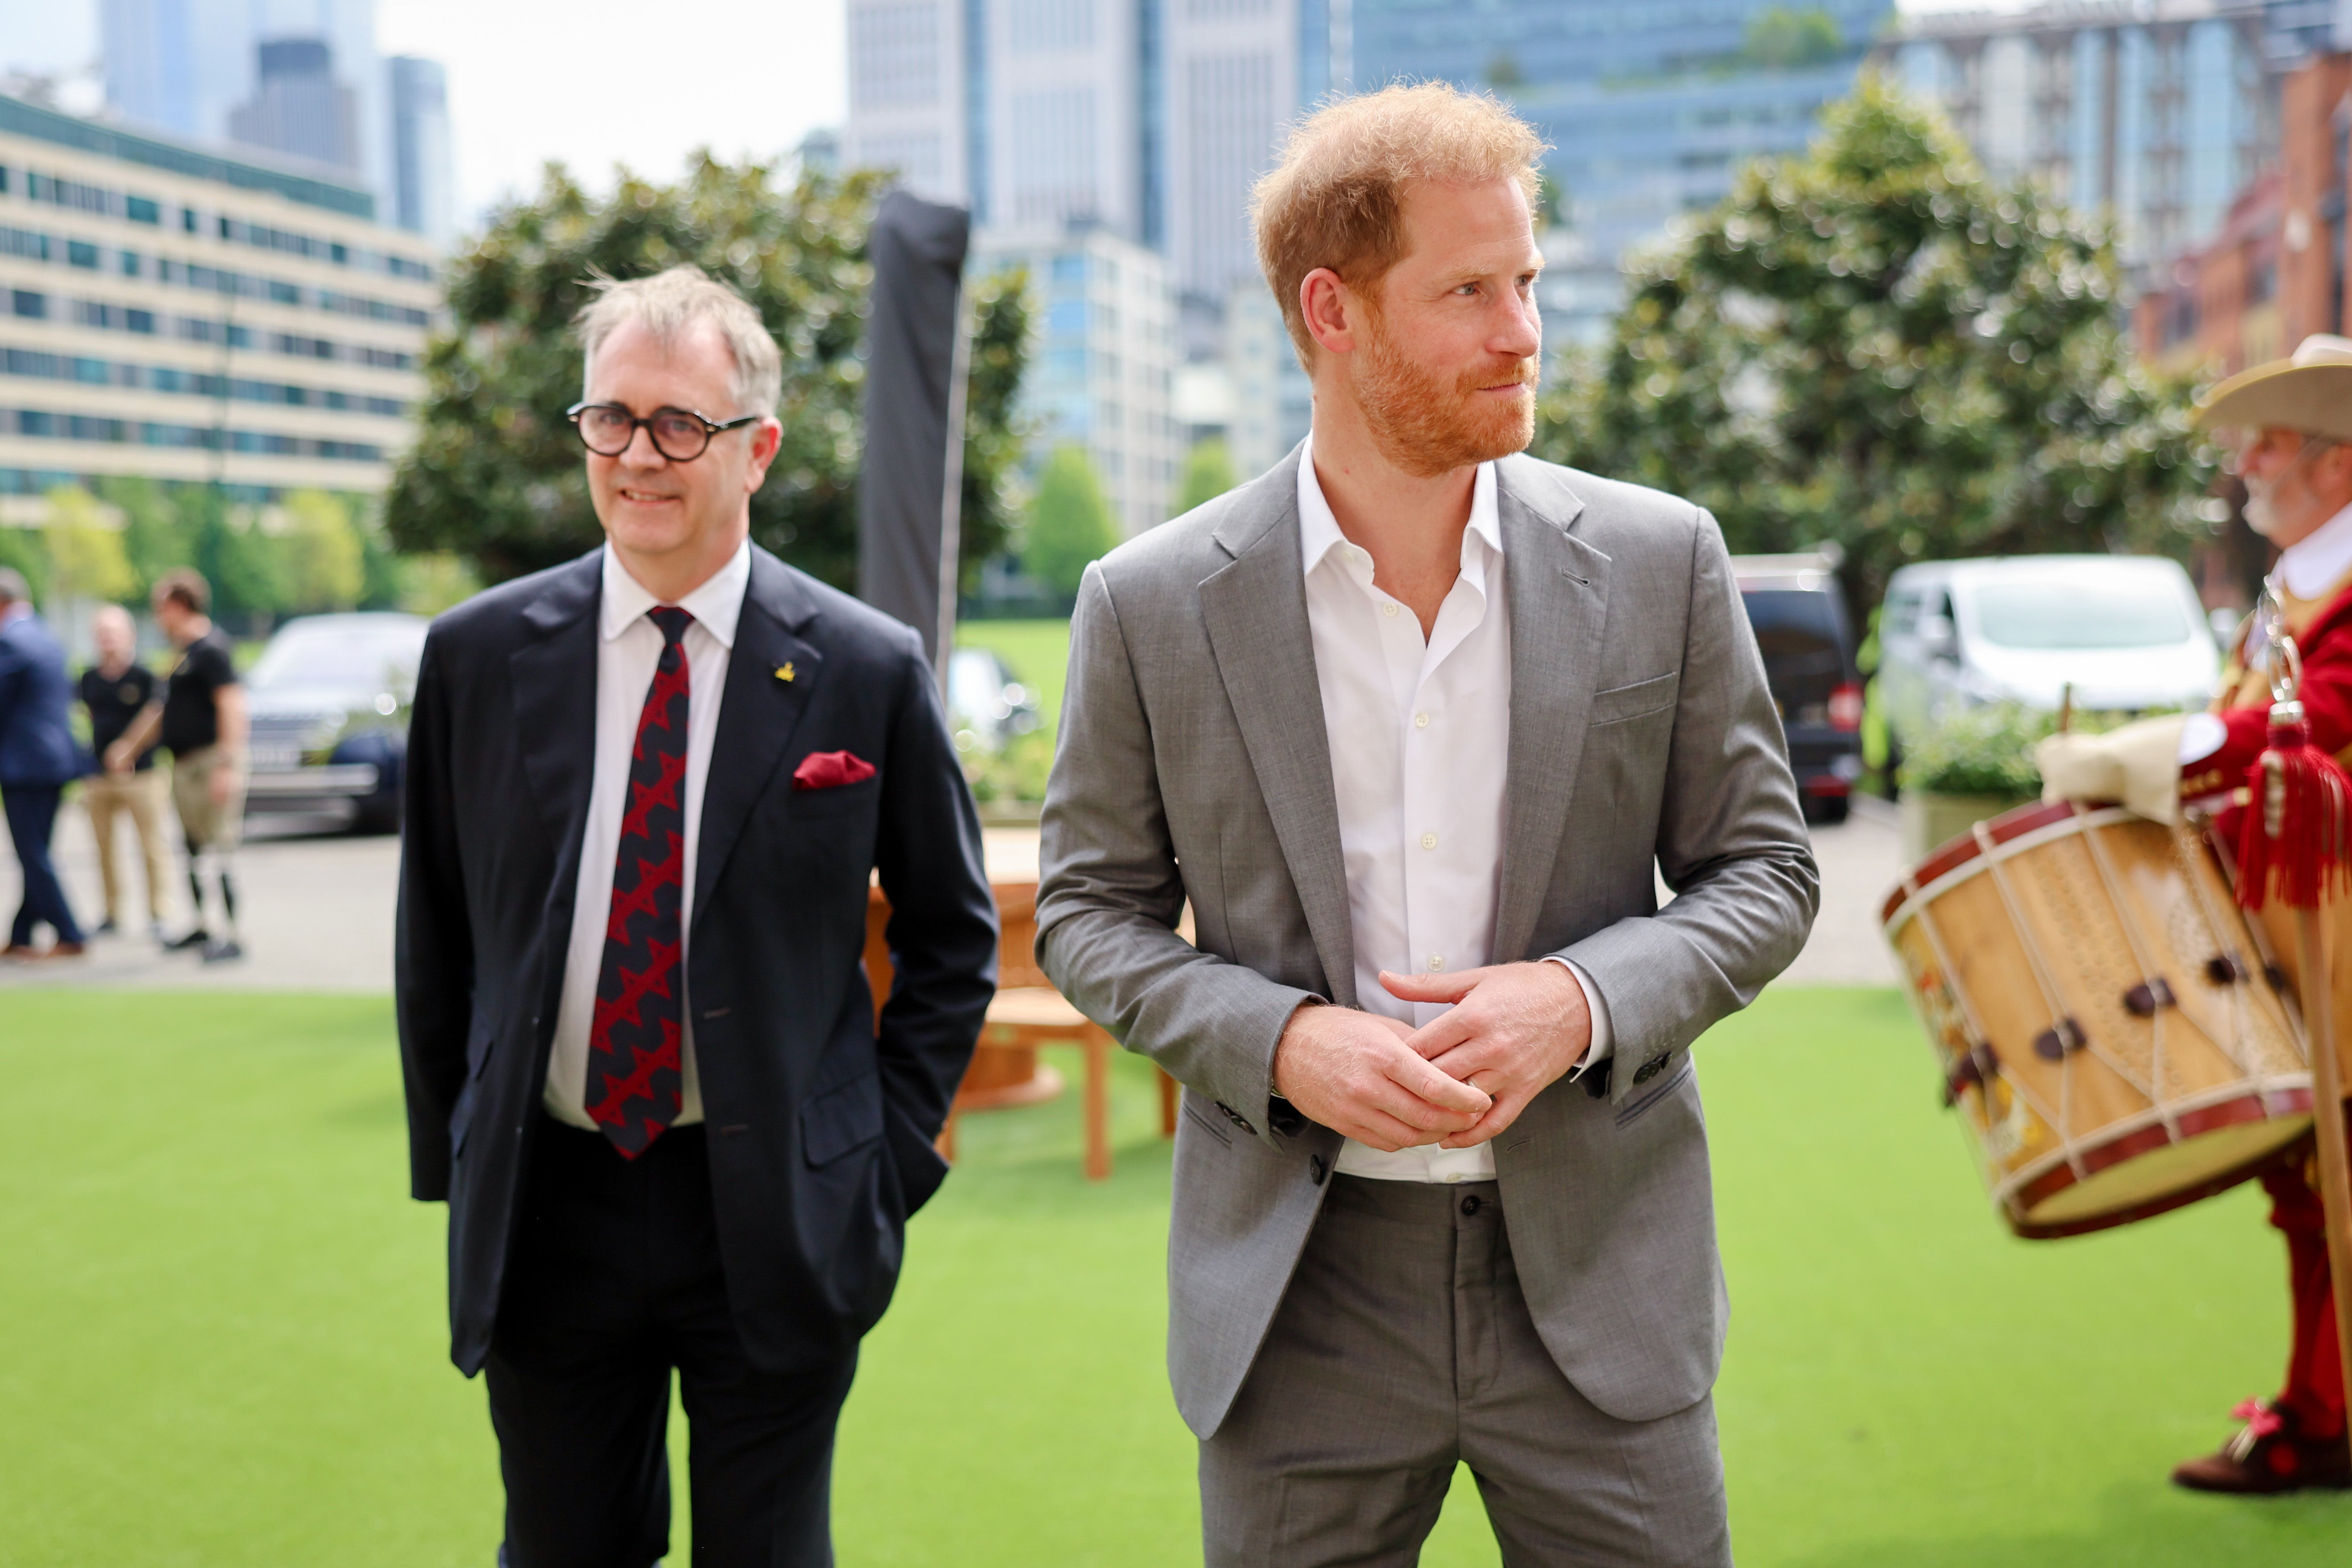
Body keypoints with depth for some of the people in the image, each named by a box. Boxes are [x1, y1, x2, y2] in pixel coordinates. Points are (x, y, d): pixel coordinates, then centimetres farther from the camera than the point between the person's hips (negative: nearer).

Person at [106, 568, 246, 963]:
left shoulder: (211, 649, -13)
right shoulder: (186, 653, 18)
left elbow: (232, 707, -22)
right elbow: (166, 711, 29)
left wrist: (226, 766, -27)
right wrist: (129, 748, 34)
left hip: (210, 763, -10)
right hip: (184, 765, 10)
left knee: (216, 855, -10)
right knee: (193, 850, 16)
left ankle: (232, 936, -8)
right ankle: (202, 927, 26)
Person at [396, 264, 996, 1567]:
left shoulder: (868, 668, -6)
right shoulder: (475, 656, 0)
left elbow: (952, 936, 3)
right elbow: (435, 939, 7)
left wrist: (890, 1158, -2)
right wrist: (449, 1166, 6)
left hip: (776, 1220, -2)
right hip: (544, 1215, 2)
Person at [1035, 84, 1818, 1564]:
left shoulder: (1661, 561, -1)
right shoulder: (1152, 605, -4)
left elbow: (1765, 870, 4)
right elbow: (1092, 910, 4)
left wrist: (1583, 998, -14)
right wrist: (1280, 1042, -14)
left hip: (1594, 1273, 1)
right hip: (1297, 1288, 0)